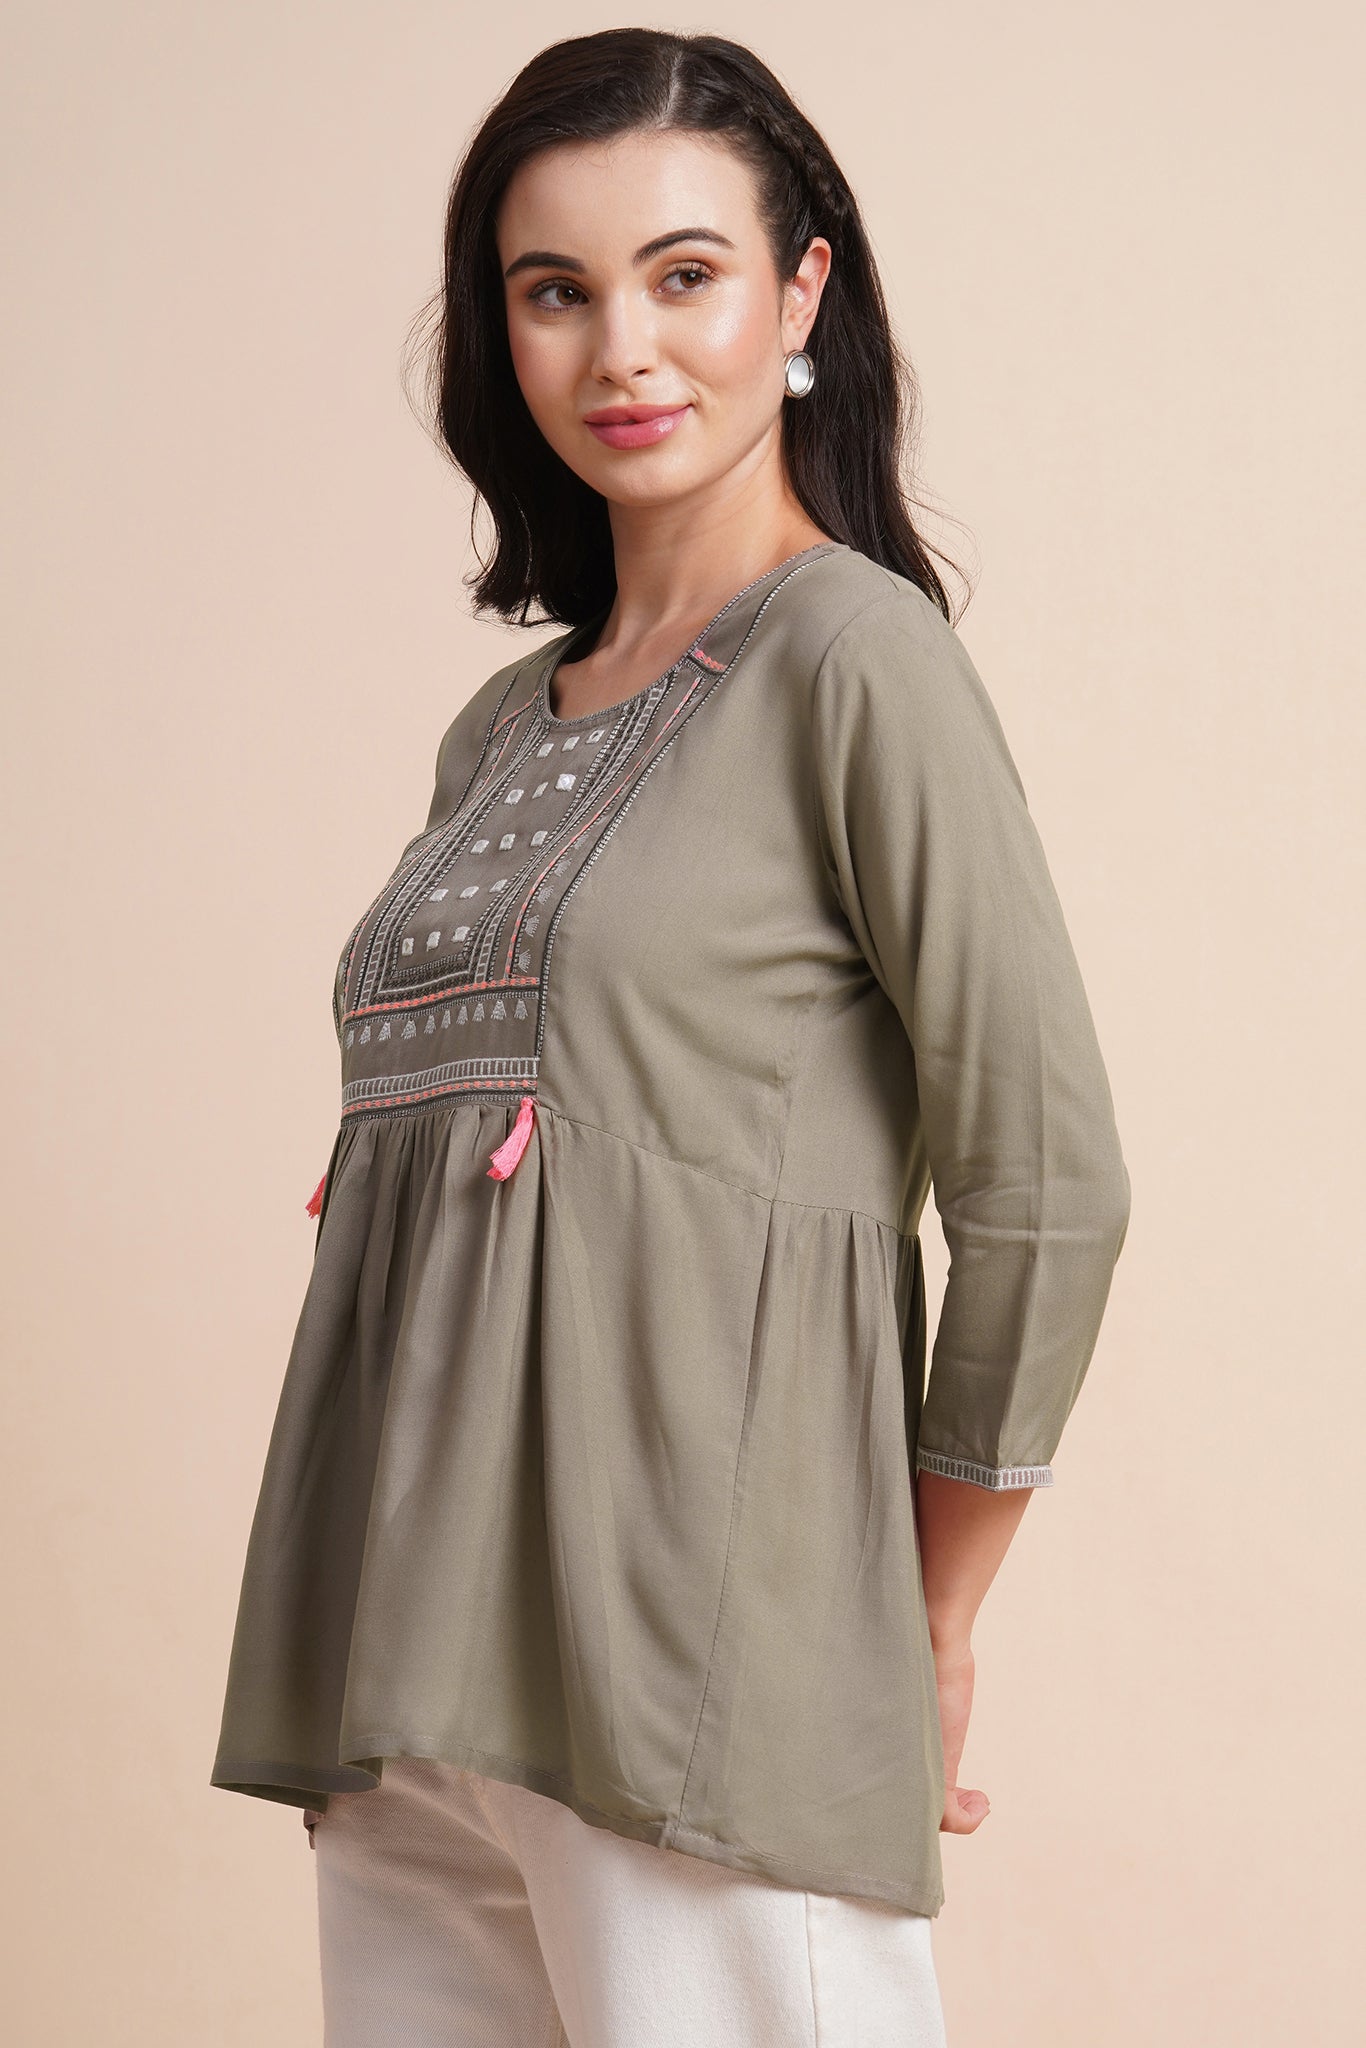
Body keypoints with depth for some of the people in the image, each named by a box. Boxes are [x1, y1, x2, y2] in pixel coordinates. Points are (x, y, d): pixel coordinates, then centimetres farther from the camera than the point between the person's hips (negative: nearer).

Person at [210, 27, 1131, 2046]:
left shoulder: (855, 658, -6)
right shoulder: (504, 726, 16)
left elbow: (1046, 1182, -8)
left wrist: (924, 1631, 0)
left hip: (700, 1652, -7)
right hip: (418, 1658, 7)